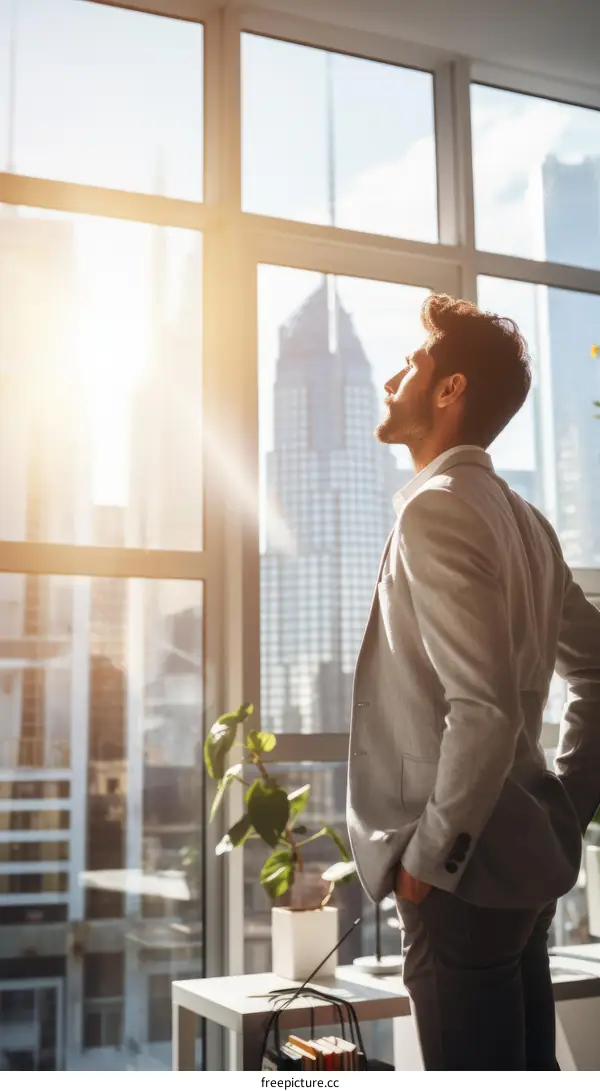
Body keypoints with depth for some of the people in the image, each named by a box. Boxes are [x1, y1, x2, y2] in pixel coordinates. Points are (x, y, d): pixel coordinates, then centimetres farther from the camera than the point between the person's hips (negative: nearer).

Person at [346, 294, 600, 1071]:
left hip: (465, 871, -9)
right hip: (525, 859, 9)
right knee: (524, 1065, 18)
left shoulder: (436, 510, -15)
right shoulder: (520, 518, 11)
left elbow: (485, 707, -24)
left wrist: (429, 856, -15)